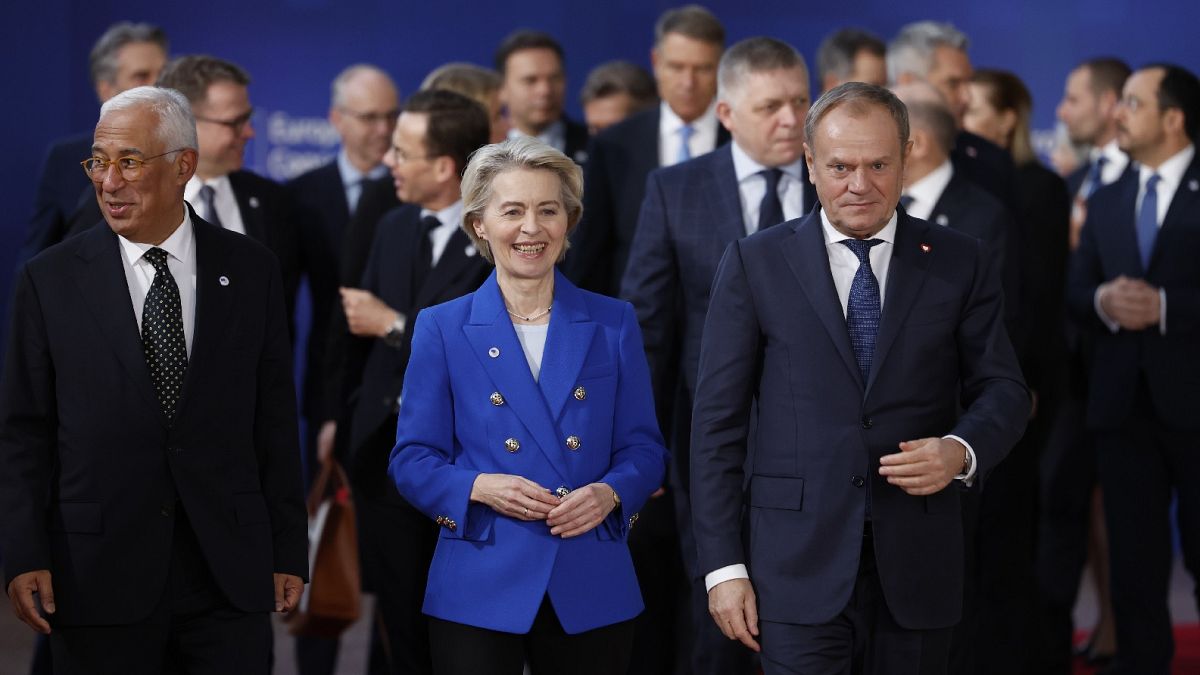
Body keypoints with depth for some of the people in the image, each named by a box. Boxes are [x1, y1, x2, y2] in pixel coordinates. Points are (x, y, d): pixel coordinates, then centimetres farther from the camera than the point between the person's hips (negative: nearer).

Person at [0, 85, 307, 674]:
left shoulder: (250, 271, 5)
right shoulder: (48, 280, 2)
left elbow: (275, 419, 6)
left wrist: (288, 551, 4)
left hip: (229, 577, 1)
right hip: (99, 577, -1)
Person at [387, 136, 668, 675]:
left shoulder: (612, 324, 7)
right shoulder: (443, 328, 3)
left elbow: (644, 449, 7)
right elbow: (412, 460, 1)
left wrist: (610, 492, -14)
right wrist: (478, 487, -17)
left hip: (593, 592, 2)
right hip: (479, 593, -1)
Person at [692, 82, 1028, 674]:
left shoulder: (962, 263, 6)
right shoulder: (754, 263, 3)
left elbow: (1002, 388, 9)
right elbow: (718, 420, 2)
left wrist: (962, 451, -14)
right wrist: (722, 565, -4)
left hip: (917, 565, 2)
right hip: (798, 564, -1)